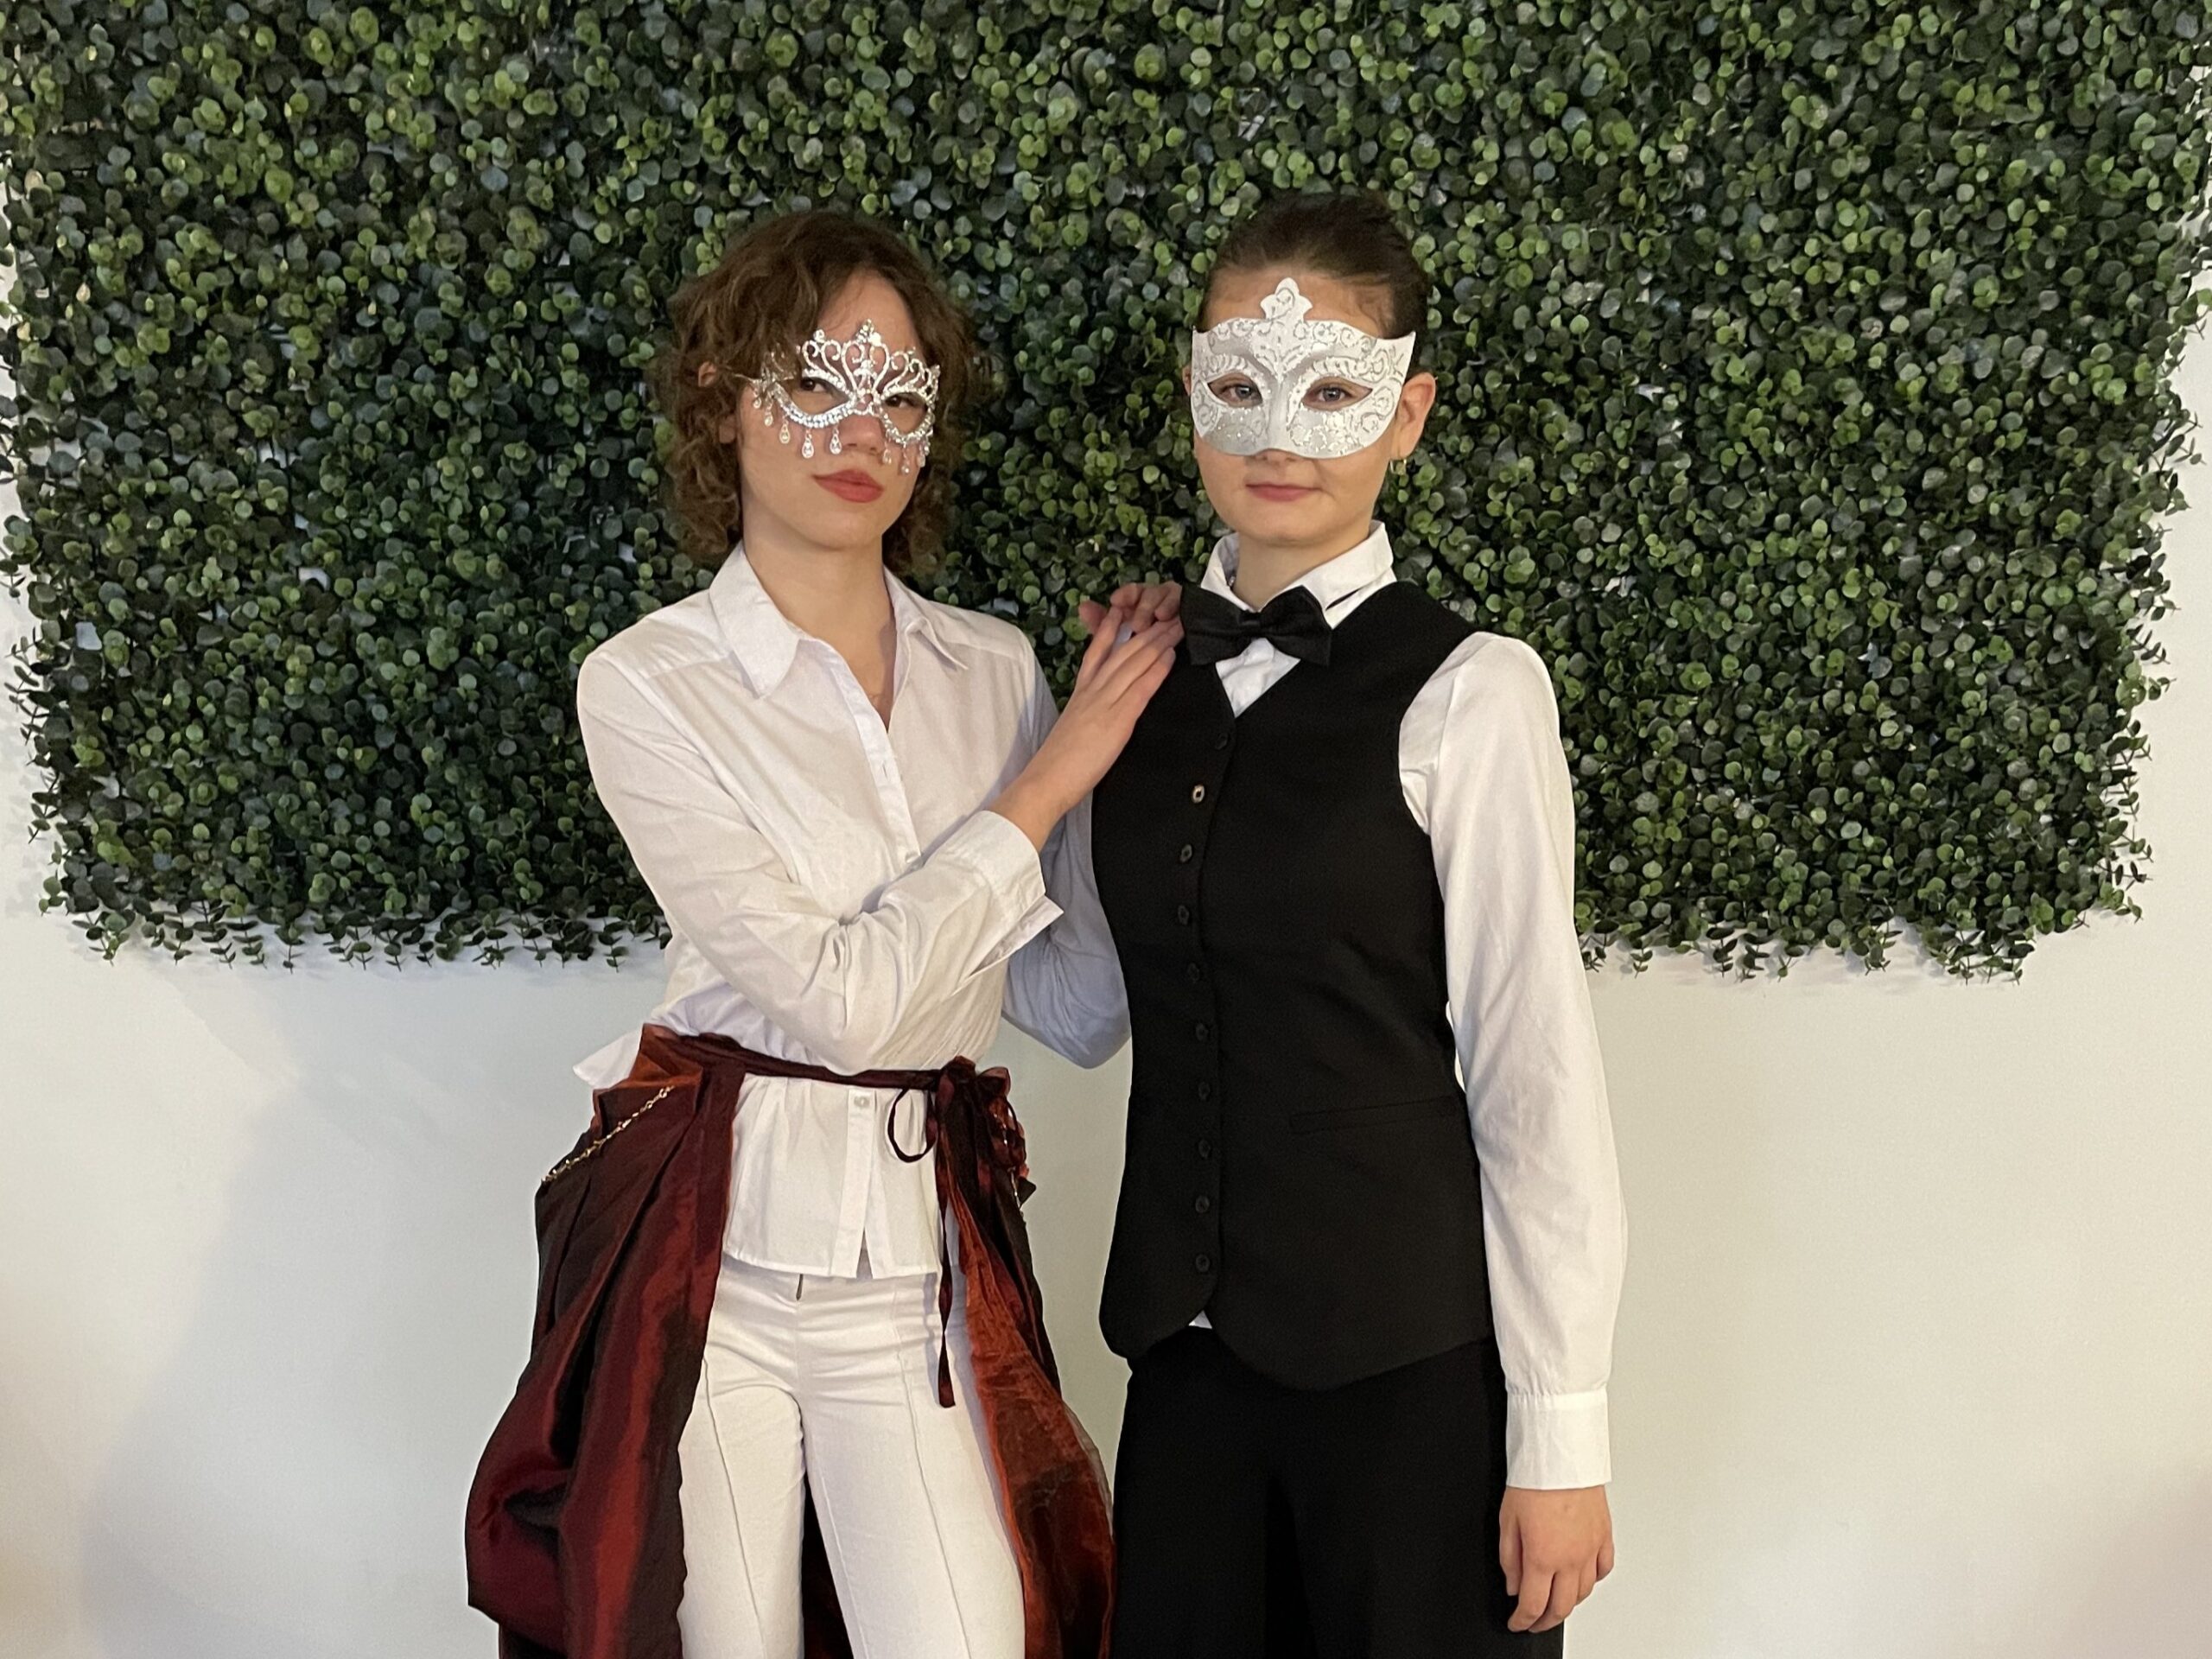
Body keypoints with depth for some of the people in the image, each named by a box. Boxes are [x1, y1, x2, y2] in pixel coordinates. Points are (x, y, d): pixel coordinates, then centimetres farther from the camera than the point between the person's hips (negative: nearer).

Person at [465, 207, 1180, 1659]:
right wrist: (1050, 778, -11)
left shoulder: (996, 668, 4)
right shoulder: (650, 683, -7)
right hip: (711, 1253, -2)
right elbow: (839, 994, -16)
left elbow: (1085, 1010, 3)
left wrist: (1134, 754, -4)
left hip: (922, 1258, 3)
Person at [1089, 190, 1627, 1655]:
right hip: (1188, 1343, 5)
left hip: (1411, 1367, -5)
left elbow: (1533, 1068, -12)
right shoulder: (1144, 673, 6)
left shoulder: (1465, 693, -11)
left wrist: (1561, 1438, -11)